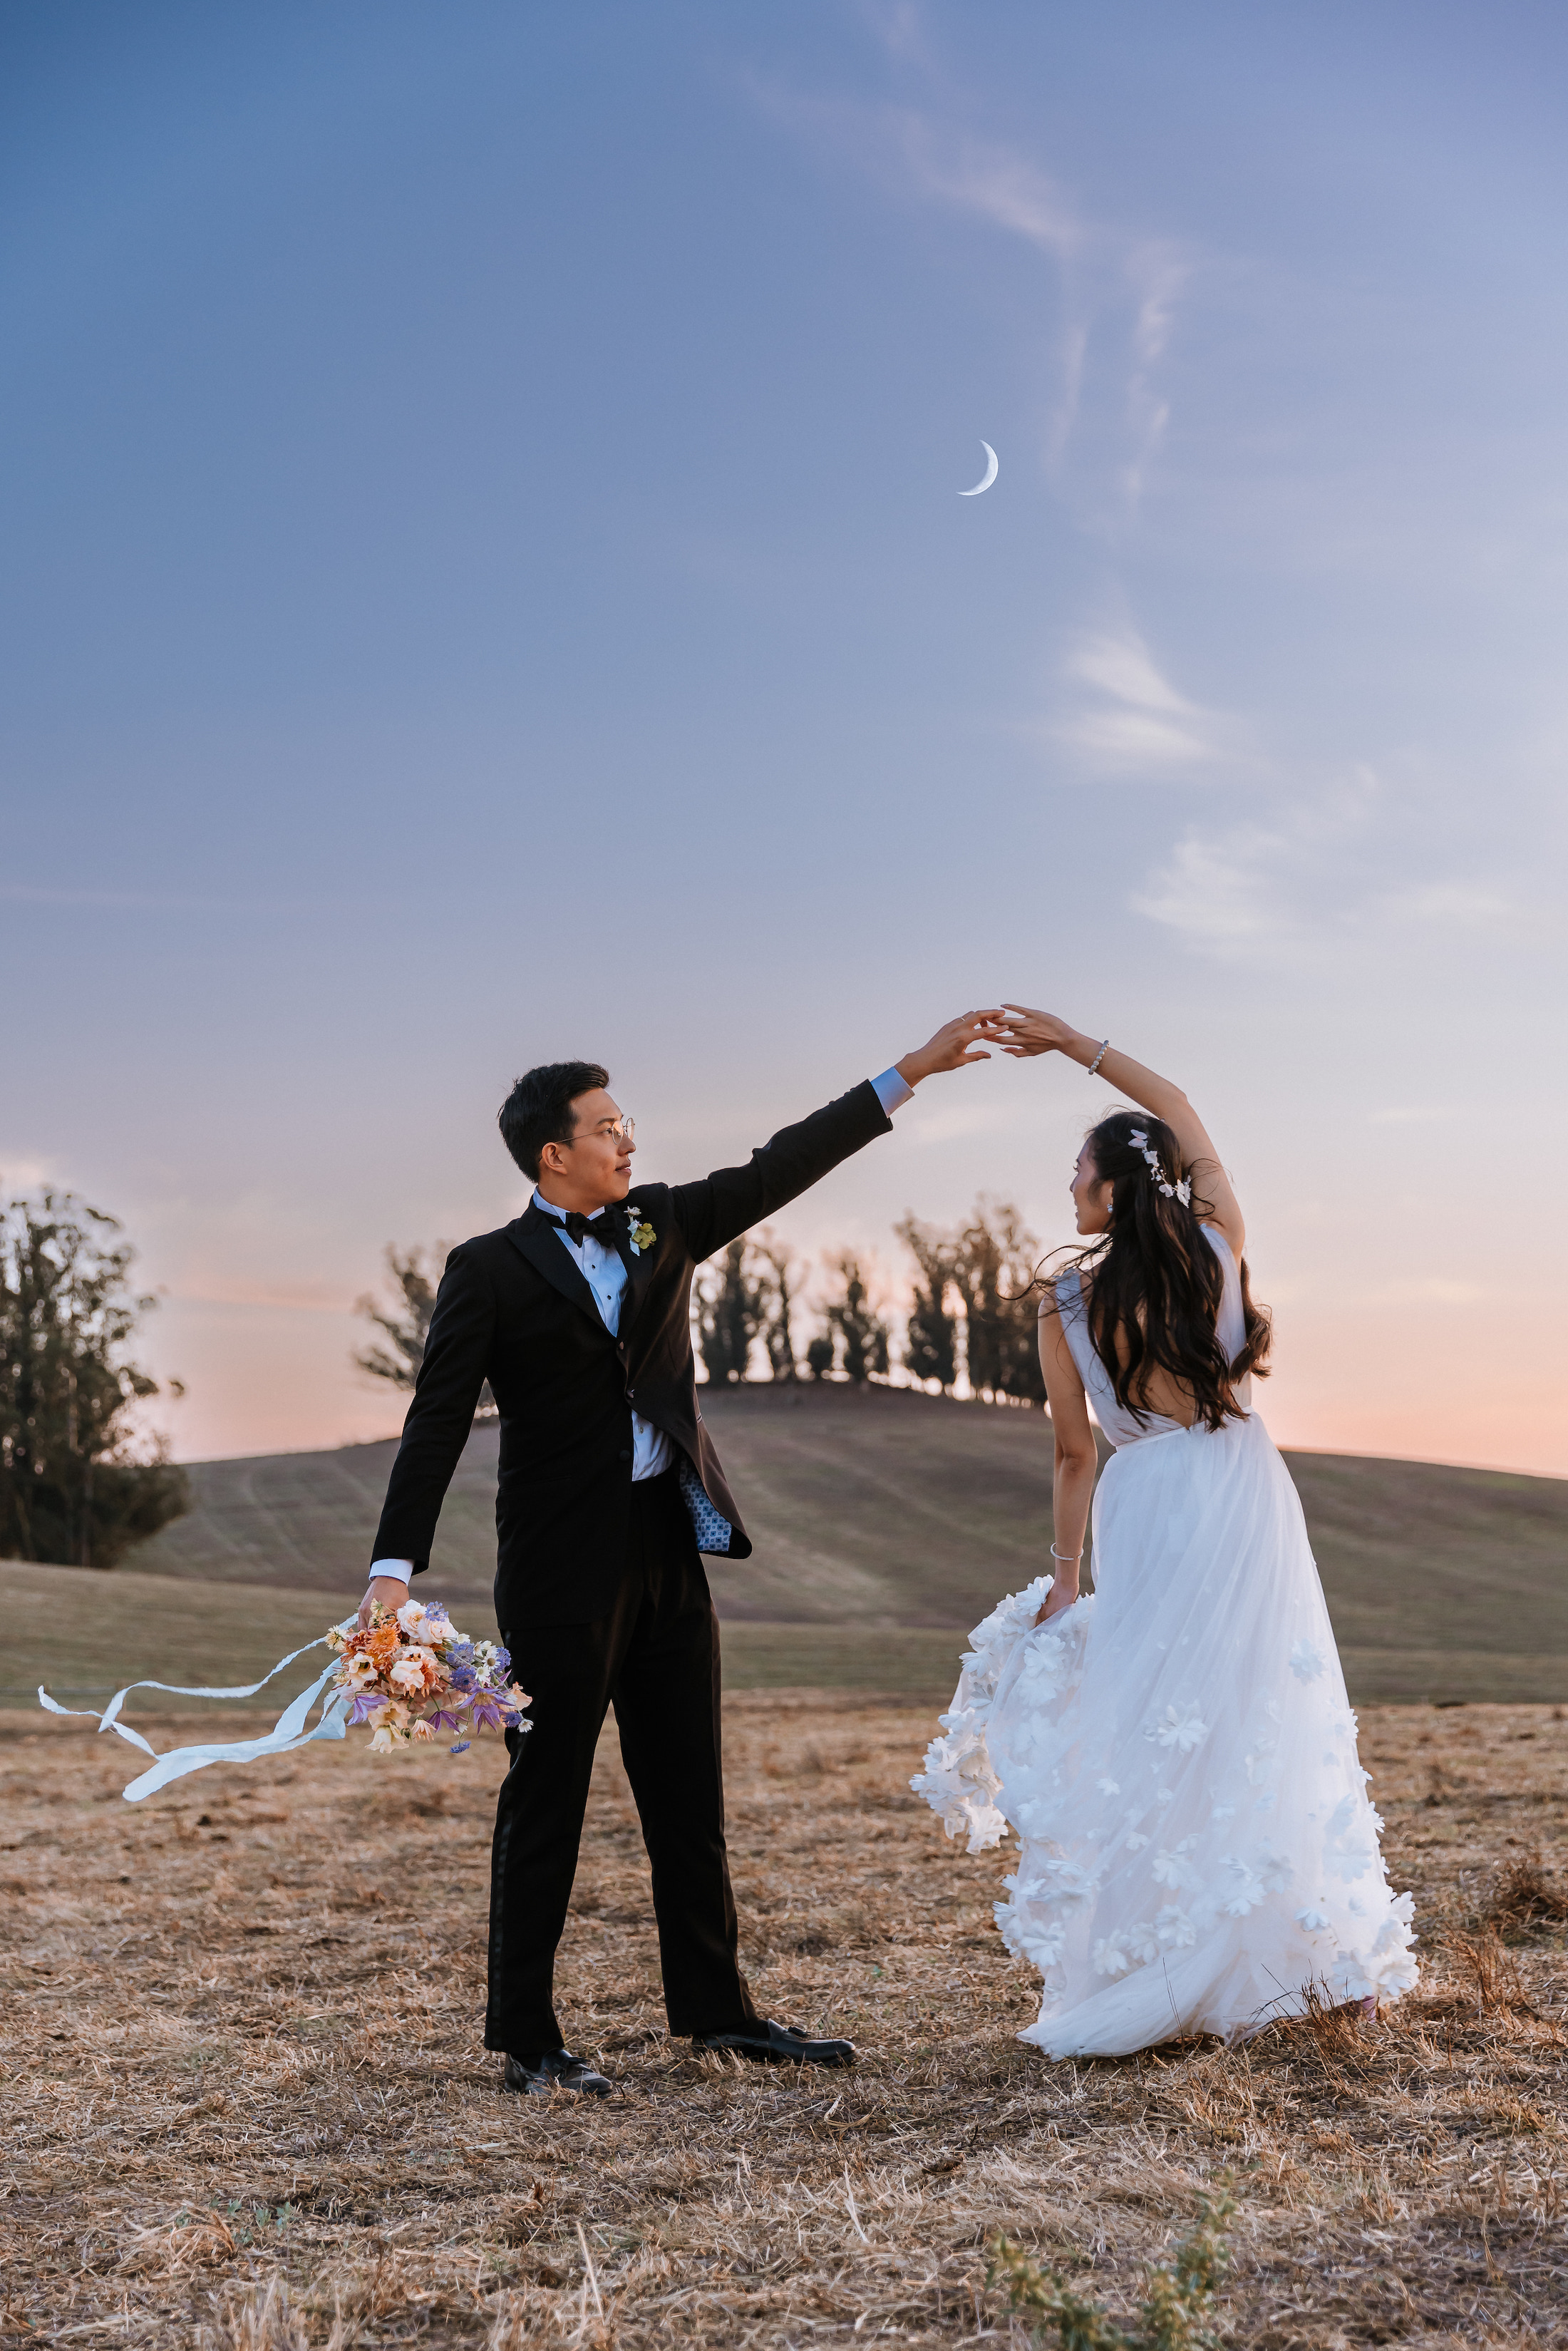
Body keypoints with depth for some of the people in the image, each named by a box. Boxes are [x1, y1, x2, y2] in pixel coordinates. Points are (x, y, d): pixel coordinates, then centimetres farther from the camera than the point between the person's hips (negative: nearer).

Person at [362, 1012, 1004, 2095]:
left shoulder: (662, 1224, 9)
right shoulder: (490, 1271, -6)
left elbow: (779, 1168, 8)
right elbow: (437, 1424, -9)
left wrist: (910, 1073, 4)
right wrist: (396, 1568, -18)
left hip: (672, 1554, 6)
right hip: (564, 1568, -6)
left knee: (691, 1799, 13)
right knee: (546, 1803, 3)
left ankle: (716, 2006, 25)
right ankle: (528, 2038, 14)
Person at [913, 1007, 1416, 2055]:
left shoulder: (1068, 1309, -7)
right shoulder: (1220, 1245, -3)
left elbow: (1075, 1454, -1)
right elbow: (1181, 1110, 12)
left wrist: (1064, 1573, 11)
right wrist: (1076, 1043, 16)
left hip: (1150, 1516, -2)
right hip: (1248, 1498, 2)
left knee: (1158, 1739, 3)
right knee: (1263, 1726, 10)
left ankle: (1151, 1978, 7)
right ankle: (1276, 1952, 19)